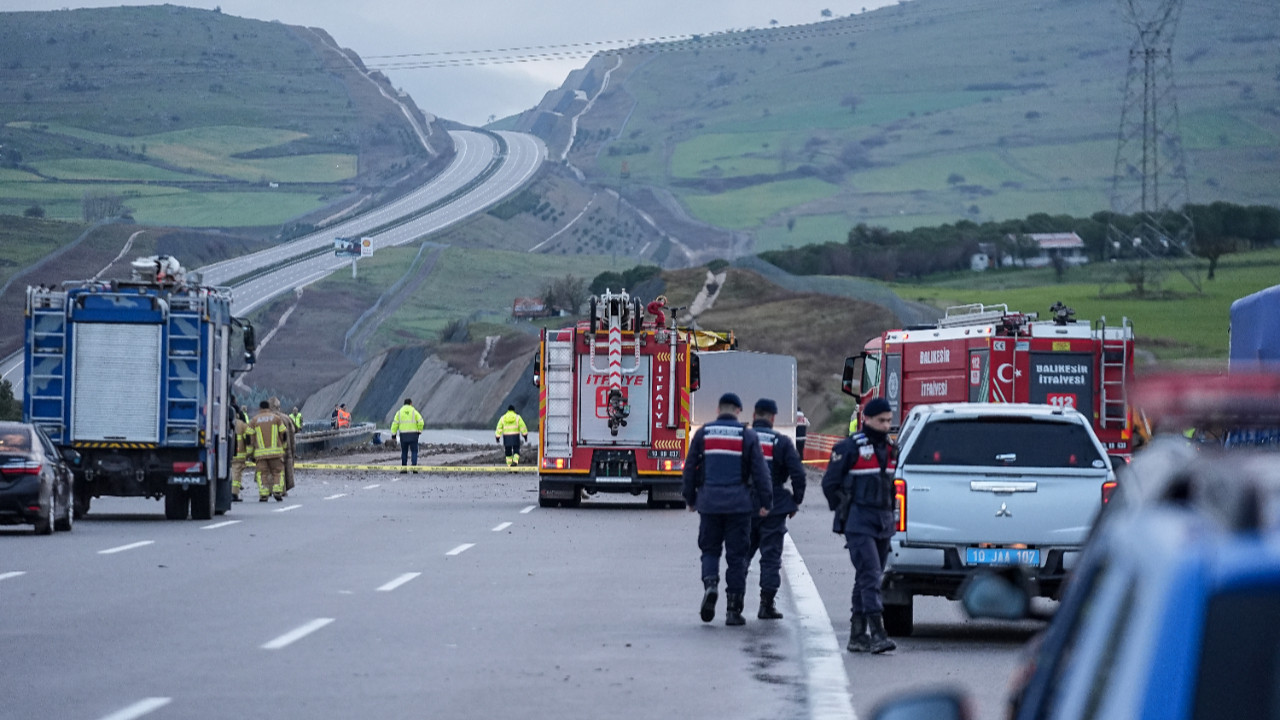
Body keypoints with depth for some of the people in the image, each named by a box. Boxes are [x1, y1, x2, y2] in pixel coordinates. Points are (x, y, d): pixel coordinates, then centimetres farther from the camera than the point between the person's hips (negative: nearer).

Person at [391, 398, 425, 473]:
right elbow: (421, 422, -8)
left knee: (404, 452, 12)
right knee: (414, 451, 4)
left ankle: (403, 468, 8)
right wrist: (419, 431, 5)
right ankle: (414, 467, -7)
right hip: (413, 434, -1)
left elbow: (395, 423, 0)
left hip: (403, 435, 1)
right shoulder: (414, 411, 0)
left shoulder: (399, 412, 5)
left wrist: (393, 434, 2)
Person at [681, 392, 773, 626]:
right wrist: (765, 502, 2)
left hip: (709, 503, 1)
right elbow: (760, 471, -3)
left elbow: (690, 468, 7)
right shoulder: (748, 436, -1)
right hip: (738, 505, -1)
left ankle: (710, 583, -16)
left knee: (710, 549, 14)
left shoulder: (702, 434, 4)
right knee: (736, 555, 3)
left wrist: (690, 499, 17)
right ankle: (733, 609, 3)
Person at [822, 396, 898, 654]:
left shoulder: (890, 449, 14)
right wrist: (844, 513, -2)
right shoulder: (849, 448, -6)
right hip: (859, 524, -7)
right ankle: (877, 633, -23)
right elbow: (830, 483, -2)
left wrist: (889, 513, 15)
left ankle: (857, 635, 16)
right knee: (870, 575, -17)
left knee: (867, 579, 10)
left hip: (883, 524, 7)